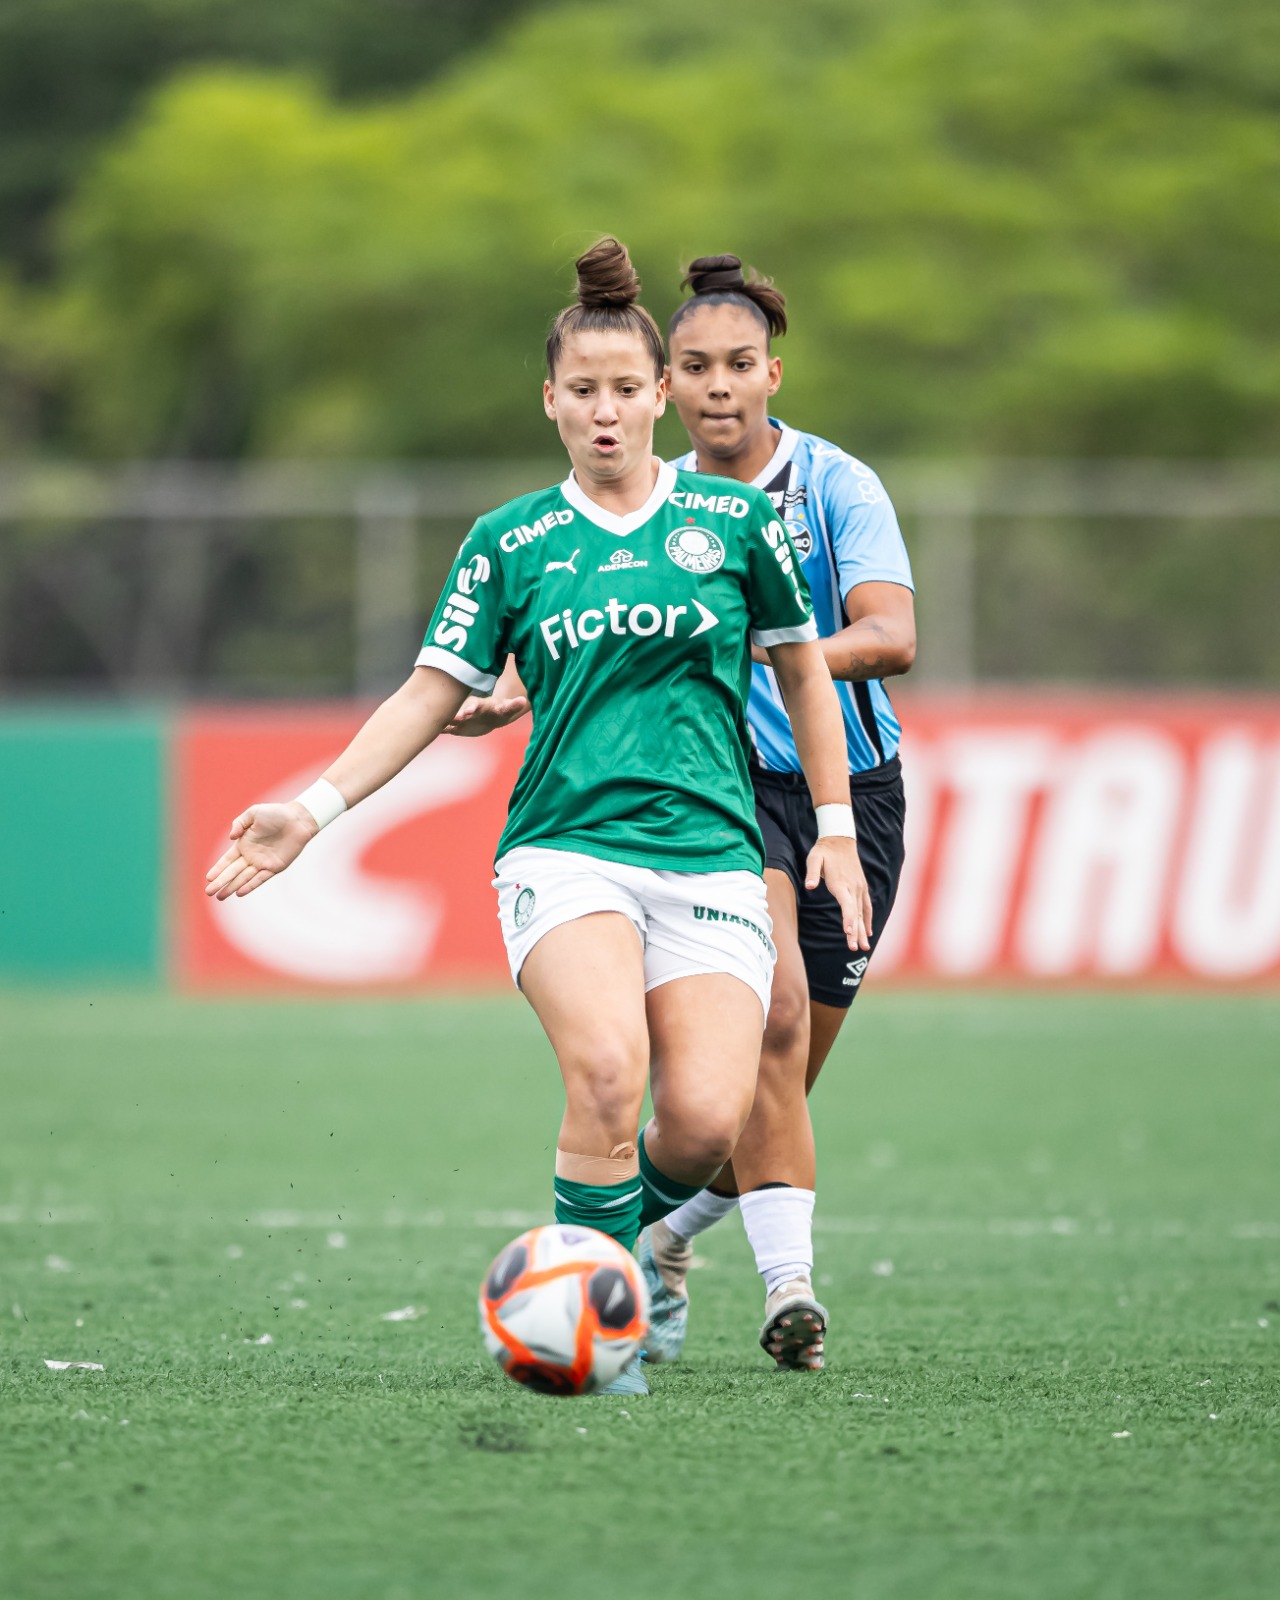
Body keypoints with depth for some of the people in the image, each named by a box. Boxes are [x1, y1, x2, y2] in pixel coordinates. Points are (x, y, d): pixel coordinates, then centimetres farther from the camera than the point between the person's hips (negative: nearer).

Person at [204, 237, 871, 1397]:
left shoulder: (735, 520, 8)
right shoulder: (509, 543, 8)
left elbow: (802, 668, 18)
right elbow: (435, 693, 8)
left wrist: (837, 830, 15)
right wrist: (316, 805, -3)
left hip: (712, 856, 1)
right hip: (565, 852, -1)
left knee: (705, 1126, -17)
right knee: (607, 1066, -30)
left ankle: (636, 1218, 19)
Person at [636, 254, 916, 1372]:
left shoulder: (838, 486, -5)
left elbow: (893, 637, -19)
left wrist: (772, 651, -36)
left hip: (850, 787, 1)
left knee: (781, 1082, 6)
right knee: (773, 999, -27)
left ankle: (663, 1232, 34)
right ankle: (788, 1281, -29)